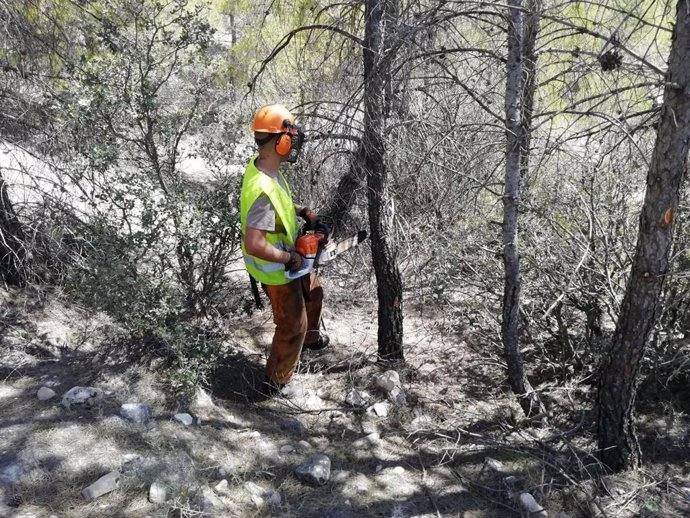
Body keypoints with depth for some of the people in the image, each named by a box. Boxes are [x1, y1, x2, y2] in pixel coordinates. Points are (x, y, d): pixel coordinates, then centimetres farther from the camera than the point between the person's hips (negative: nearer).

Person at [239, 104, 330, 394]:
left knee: (313, 292, 31)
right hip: (275, 270, -9)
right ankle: (276, 381, 30)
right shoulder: (263, 191, -38)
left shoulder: (261, 165, -7)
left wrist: (303, 213, 4)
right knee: (292, 326, 10)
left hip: (289, 259, 9)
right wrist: (290, 258, -27)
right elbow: (254, 245, -40)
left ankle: (311, 337, 59)